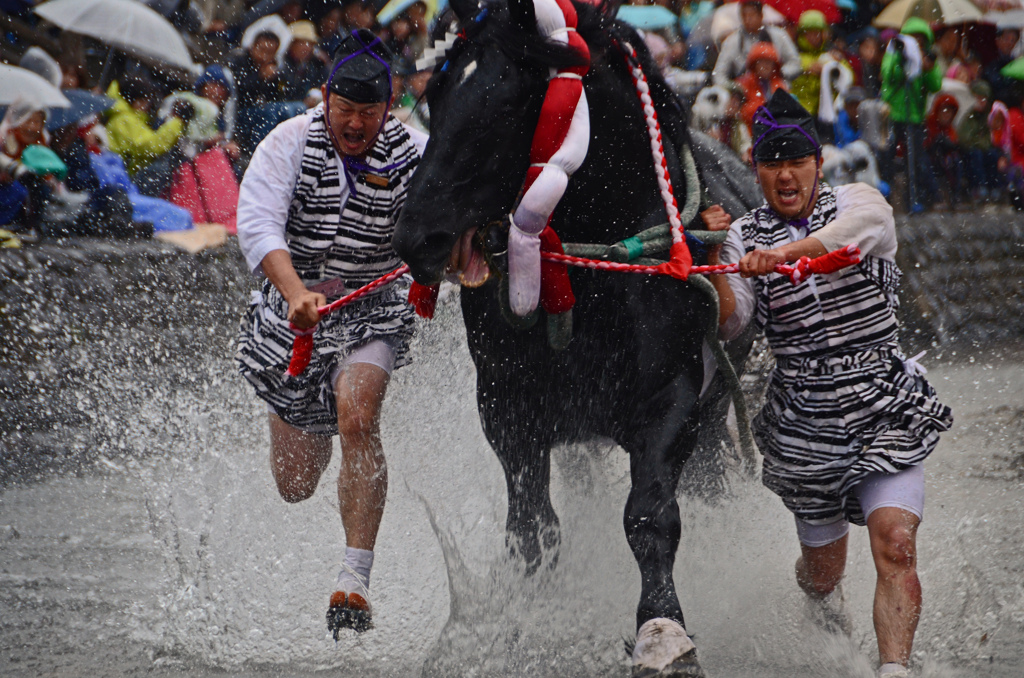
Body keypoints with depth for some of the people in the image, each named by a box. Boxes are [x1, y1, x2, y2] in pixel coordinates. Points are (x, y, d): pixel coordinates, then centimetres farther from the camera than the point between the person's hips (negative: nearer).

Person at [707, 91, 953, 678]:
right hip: (805, 424, 2)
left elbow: (869, 223, -26)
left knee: (895, 544, -21)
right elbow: (729, 326, -8)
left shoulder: (854, 203, 0)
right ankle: (818, 598, 49)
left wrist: (787, 251, -41)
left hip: (888, 410, -2)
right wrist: (713, 262, -26)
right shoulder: (745, 238, 4)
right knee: (824, 567, 13)